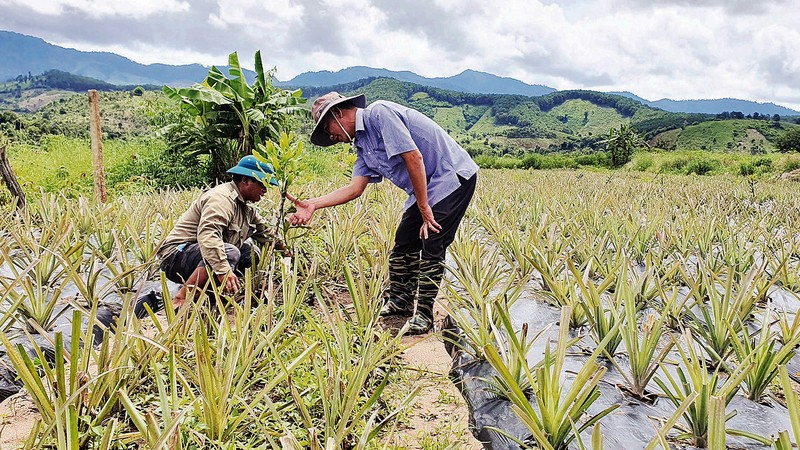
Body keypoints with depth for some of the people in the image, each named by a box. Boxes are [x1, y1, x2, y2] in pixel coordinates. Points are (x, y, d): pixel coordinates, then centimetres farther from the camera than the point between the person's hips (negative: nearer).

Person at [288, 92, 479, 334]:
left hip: (453, 176, -10)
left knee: (432, 245, -13)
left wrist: (424, 210, -19)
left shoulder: (379, 113, -17)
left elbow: (414, 158, -23)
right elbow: (355, 188, 5)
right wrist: (313, 204, -4)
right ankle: (398, 301, 25)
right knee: (404, 244, 9)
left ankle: (424, 315, -2)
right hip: (425, 190, 10)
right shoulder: (362, 144, 12)